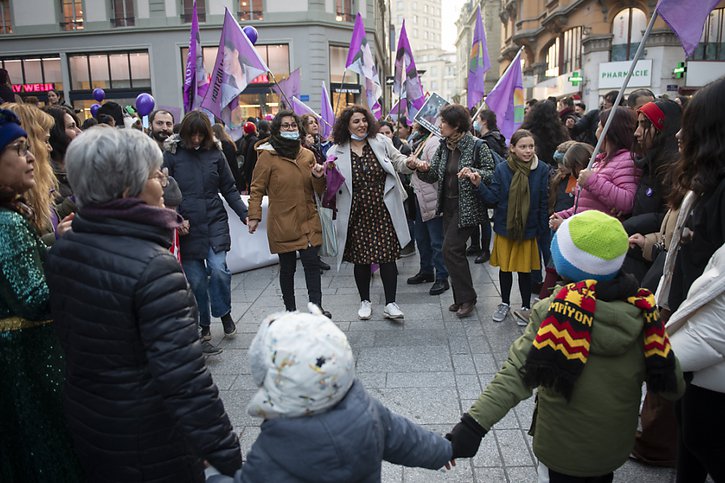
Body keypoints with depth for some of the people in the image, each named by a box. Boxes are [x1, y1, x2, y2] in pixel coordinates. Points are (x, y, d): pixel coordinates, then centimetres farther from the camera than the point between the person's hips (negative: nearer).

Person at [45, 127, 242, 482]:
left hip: (84, 420, 7)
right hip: (148, 441, -7)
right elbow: (183, 376, -31)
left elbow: (69, 337, 9)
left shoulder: (62, 250, -4)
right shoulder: (152, 266, -29)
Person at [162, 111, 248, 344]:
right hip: (187, 226, 0)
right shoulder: (171, 154, 0)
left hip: (215, 222, 1)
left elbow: (229, 189, 9)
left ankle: (224, 313, 11)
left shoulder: (215, 153, 5)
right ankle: (204, 325, 23)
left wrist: (245, 214, 0)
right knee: (196, 279, 4)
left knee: (218, 268, -15)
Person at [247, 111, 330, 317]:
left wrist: (318, 177, -5)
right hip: (282, 222, -3)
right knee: (287, 267, 8)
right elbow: (257, 188, -3)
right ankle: (290, 309, 22)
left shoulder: (308, 155, 10)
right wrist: (254, 215, -12)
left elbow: (318, 190, 16)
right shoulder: (267, 155, -3)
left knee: (312, 263, -3)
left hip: (308, 221, 3)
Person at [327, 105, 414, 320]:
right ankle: (365, 301, 27)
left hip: (383, 212, 0)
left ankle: (390, 303, 12)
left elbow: (398, 162, 6)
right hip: (357, 215, 0)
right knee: (361, 258, 10)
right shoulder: (337, 152, 2)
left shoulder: (381, 142, 4)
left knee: (387, 256, 0)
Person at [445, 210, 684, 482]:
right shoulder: (643, 312, -15)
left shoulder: (553, 313, -25)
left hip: (562, 451, -3)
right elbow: (673, 386, -7)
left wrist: (474, 423, -32)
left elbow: (517, 373, -31)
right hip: (616, 449, 3)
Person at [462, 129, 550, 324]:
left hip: (528, 229, -1)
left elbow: (544, 203, -5)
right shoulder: (502, 169, -7)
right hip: (504, 227, 1)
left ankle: (525, 307, 27)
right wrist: (478, 184, -21)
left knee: (525, 269, 8)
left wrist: (543, 232, -5)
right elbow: (493, 198, -6)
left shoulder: (542, 170, -8)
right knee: (505, 267, 14)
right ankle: (505, 303, 34)